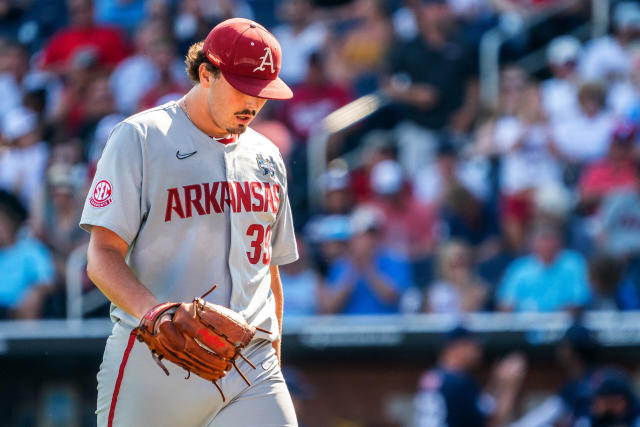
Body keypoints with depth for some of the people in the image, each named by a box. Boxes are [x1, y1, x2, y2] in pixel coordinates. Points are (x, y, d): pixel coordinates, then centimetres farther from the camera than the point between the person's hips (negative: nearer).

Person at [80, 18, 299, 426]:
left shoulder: (267, 157, 18)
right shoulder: (140, 138, 0)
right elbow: (103, 255, -8)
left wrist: (272, 368, 21)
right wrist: (150, 310, -27)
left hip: (251, 367, 4)